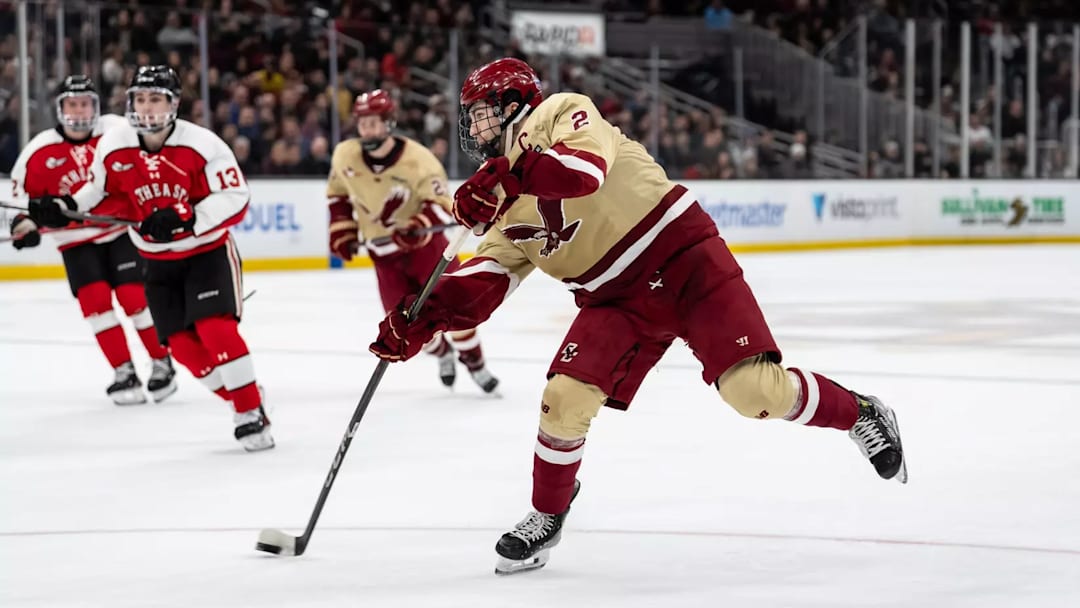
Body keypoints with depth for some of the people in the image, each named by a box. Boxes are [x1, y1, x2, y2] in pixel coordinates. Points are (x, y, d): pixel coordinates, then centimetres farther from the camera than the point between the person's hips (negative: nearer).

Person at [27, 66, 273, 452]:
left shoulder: (202, 144, -20)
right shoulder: (113, 147, -8)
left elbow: (235, 197, -21)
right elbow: (101, 192, 10)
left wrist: (185, 219, -32)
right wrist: (62, 208, -6)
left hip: (208, 250, -5)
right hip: (159, 261, 5)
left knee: (216, 329, -21)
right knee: (182, 344, -1)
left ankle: (253, 414, -13)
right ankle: (242, 400, 14)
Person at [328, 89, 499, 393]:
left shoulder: (417, 159, -22)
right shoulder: (345, 156, -10)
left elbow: (441, 204, -21)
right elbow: (338, 195, 10)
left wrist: (417, 226, -38)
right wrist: (342, 231, 5)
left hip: (423, 243, -3)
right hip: (384, 253, 3)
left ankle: (475, 363, 8)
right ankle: (443, 353, 30)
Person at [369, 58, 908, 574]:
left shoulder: (561, 115, -7)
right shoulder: (507, 205, 14)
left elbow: (585, 169, -28)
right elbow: (482, 284, 5)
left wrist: (507, 174, -35)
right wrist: (421, 320, -9)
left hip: (685, 260, -6)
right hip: (615, 299, 6)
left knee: (756, 390, -17)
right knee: (565, 398, -11)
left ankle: (861, 416, 7)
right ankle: (547, 517, 10)